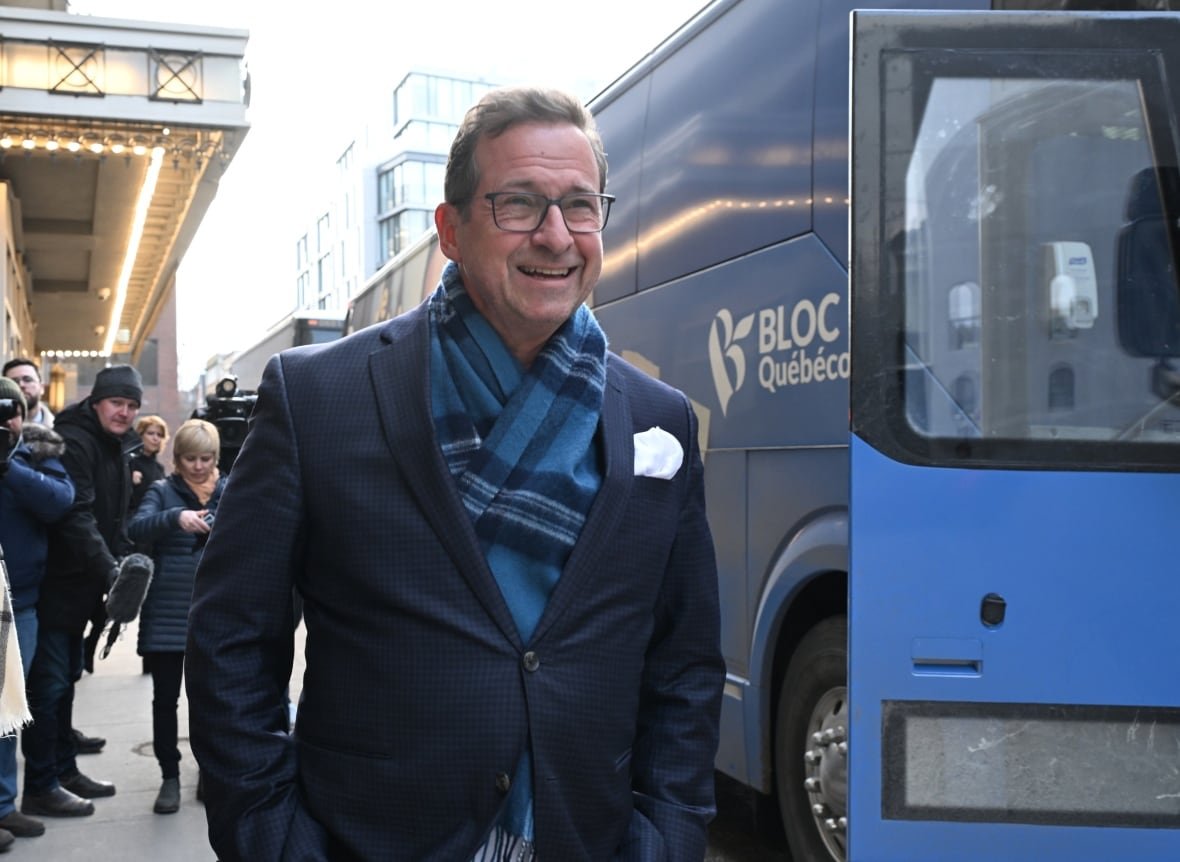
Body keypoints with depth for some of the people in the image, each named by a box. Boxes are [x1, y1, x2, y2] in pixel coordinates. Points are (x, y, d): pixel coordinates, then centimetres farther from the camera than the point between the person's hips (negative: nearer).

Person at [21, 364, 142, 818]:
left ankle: (64, 769, 27)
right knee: (48, 682, -3)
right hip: (56, 582, -9)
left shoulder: (115, 446, 13)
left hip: (82, 581, 9)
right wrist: (109, 569, -30)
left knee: (66, 677, 17)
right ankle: (40, 787, 6)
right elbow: (76, 516, -26)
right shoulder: (73, 440, -17)